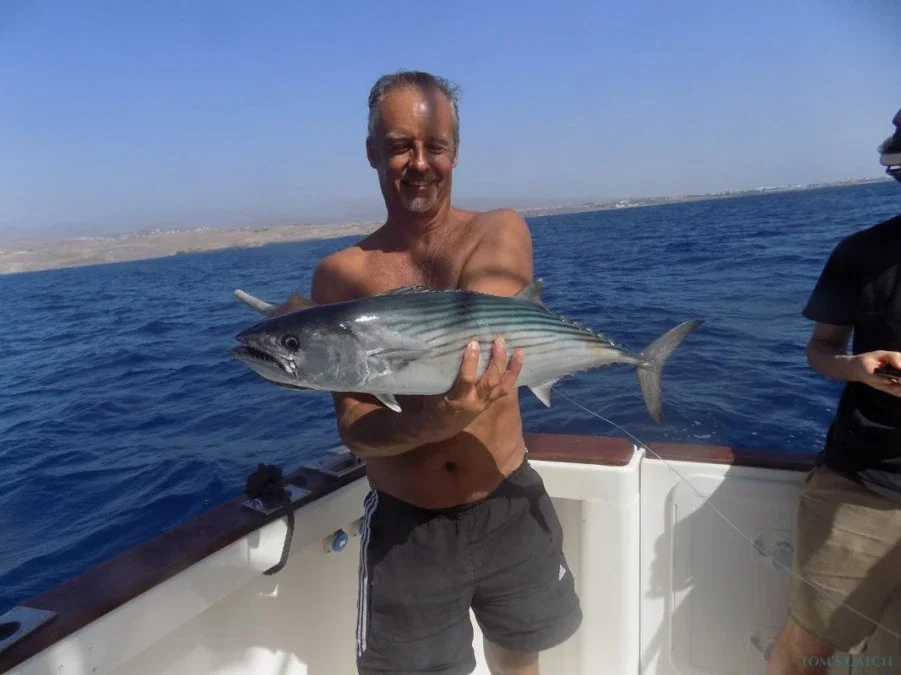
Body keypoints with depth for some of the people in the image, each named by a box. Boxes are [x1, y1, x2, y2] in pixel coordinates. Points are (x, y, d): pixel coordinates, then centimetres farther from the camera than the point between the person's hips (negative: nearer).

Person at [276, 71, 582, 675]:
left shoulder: (500, 233, -5)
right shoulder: (341, 274, -7)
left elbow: (479, 338, -24)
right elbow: (355, 428, -13)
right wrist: (430, 424, -33)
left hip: (509, 508, 1)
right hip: (403, 526, 0)